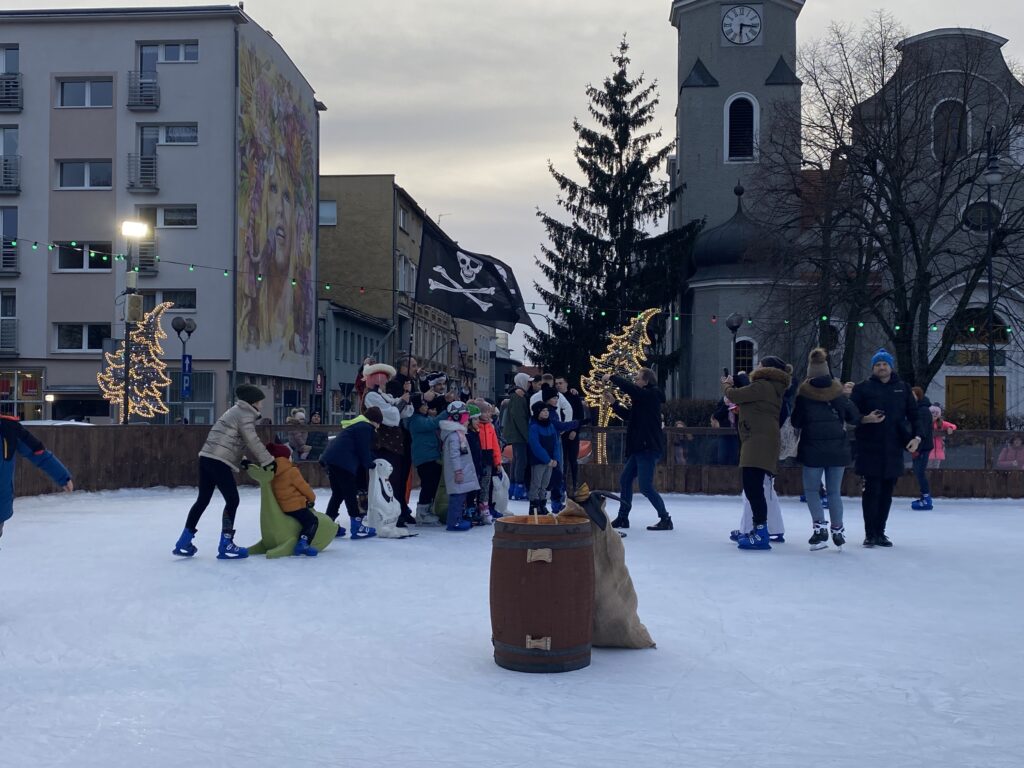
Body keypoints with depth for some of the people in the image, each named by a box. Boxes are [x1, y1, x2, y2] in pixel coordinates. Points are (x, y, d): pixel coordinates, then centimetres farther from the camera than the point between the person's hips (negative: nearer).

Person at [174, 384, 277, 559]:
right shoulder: (245, 414, -7)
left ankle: (184, 543, 21)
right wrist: (268, 461, -7)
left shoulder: (236, 412, 24)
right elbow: (252, 441, -13)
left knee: (203, 499, 16)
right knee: (232, 500, -2)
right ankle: (225, 545, 2)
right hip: (219, 461, -10)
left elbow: (243, 443, 22)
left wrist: (261, 459, 17)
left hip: (207, 458, 10)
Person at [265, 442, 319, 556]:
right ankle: (303, 543, -21)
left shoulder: (273, 472, 7)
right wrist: (312, 497, 8)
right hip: (296, 505, -8)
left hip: (282, 506, 8)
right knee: (312, 521, -2)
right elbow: (303, 487, -9)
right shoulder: (292, 471, -15)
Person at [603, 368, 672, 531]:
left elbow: (628, 387, -24)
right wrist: (613, 403, 16)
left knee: (646, 486, -10)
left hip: (649, 449, -10)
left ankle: (665, 519, -3)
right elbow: (628, 415, 24)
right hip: (639, 448, 10)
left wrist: (611, 377, -10)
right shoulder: (644, 398, 16)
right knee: (625, 480, 14)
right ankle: (622, 518, 21)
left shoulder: (651, 395, -13)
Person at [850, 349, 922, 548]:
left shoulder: (902, 388, 10)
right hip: (870, 448, -3)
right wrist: (866, 419, -18)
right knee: (872, 490, -4)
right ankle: (870, 533, 4)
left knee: (887, 492, 6)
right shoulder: (863, 388, 1)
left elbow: (913, 413, 11)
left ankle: (880, 532, 15)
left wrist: (916, 436, -1)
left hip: (894, 448, 3)